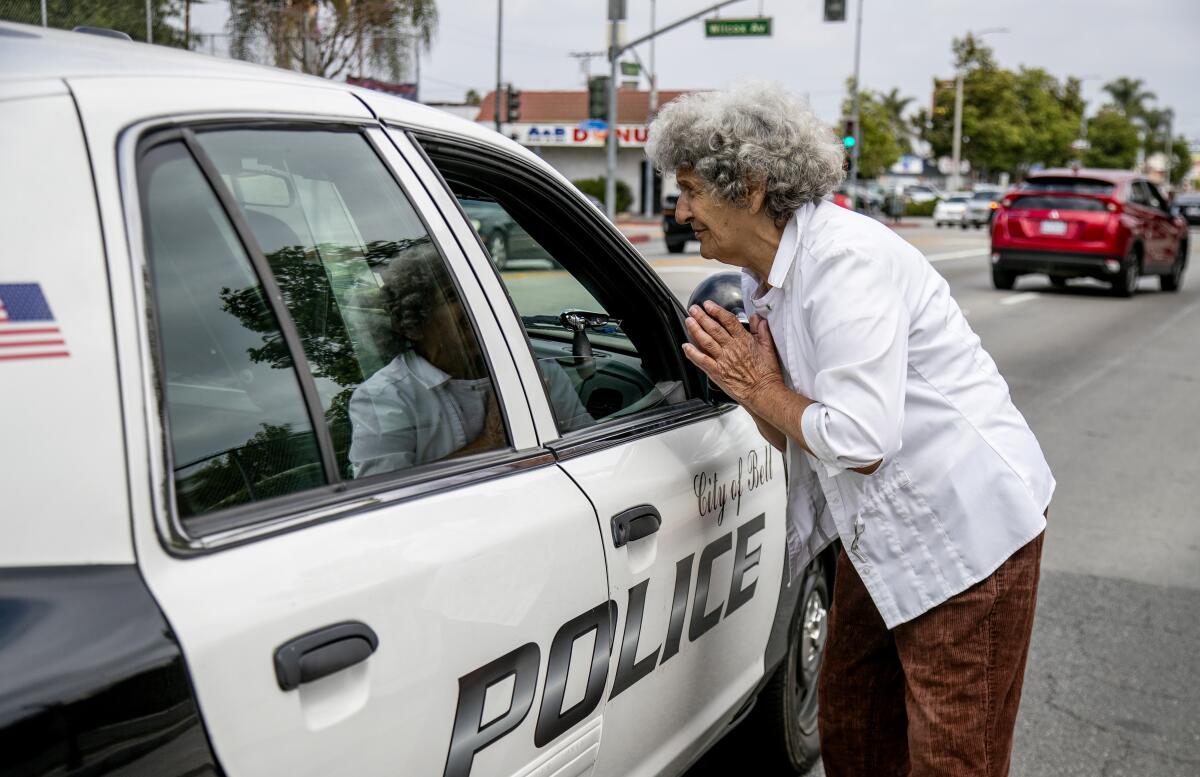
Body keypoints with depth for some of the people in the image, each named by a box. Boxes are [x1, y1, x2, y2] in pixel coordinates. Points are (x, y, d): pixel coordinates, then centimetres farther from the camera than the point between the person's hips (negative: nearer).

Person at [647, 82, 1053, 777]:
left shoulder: (846, 259, -24)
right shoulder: (765, 281, 5)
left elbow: (859, 444, -29)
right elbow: (793, 435, 9)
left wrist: (763, 390, -16)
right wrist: (744, 384, -10)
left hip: (968, 531, -10)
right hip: (882, 533, 10)